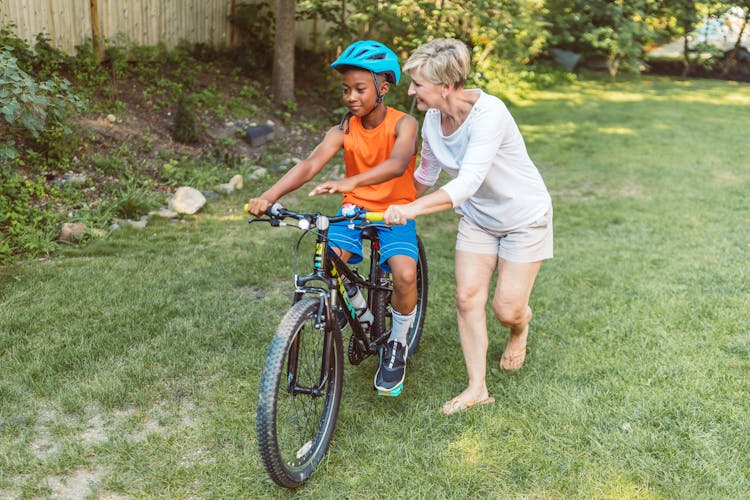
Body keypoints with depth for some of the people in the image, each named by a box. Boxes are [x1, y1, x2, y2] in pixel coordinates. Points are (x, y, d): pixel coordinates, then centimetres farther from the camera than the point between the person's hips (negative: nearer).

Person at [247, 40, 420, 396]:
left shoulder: (403, 124, -14)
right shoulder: (344, 129, -5)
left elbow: (397, 164, -35)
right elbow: (311, 163, -20)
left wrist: (350, 182, -54)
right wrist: (269, 196, -36)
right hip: (354, 210, 3)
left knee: (405, 274, -27)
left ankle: (397, 345, 2)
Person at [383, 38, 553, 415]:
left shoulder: (488, 113, -32)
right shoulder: (433, 119, -9)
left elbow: (468, 182, -43)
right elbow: (426, 175, 6)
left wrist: (413, 209, -53)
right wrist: (392, 203, 3)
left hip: (524, 217, -6)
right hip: (477, 217, 6)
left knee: (506, 309, -3)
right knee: (467, 297, -4)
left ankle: (520, 326, 37)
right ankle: (477, 388, 9)